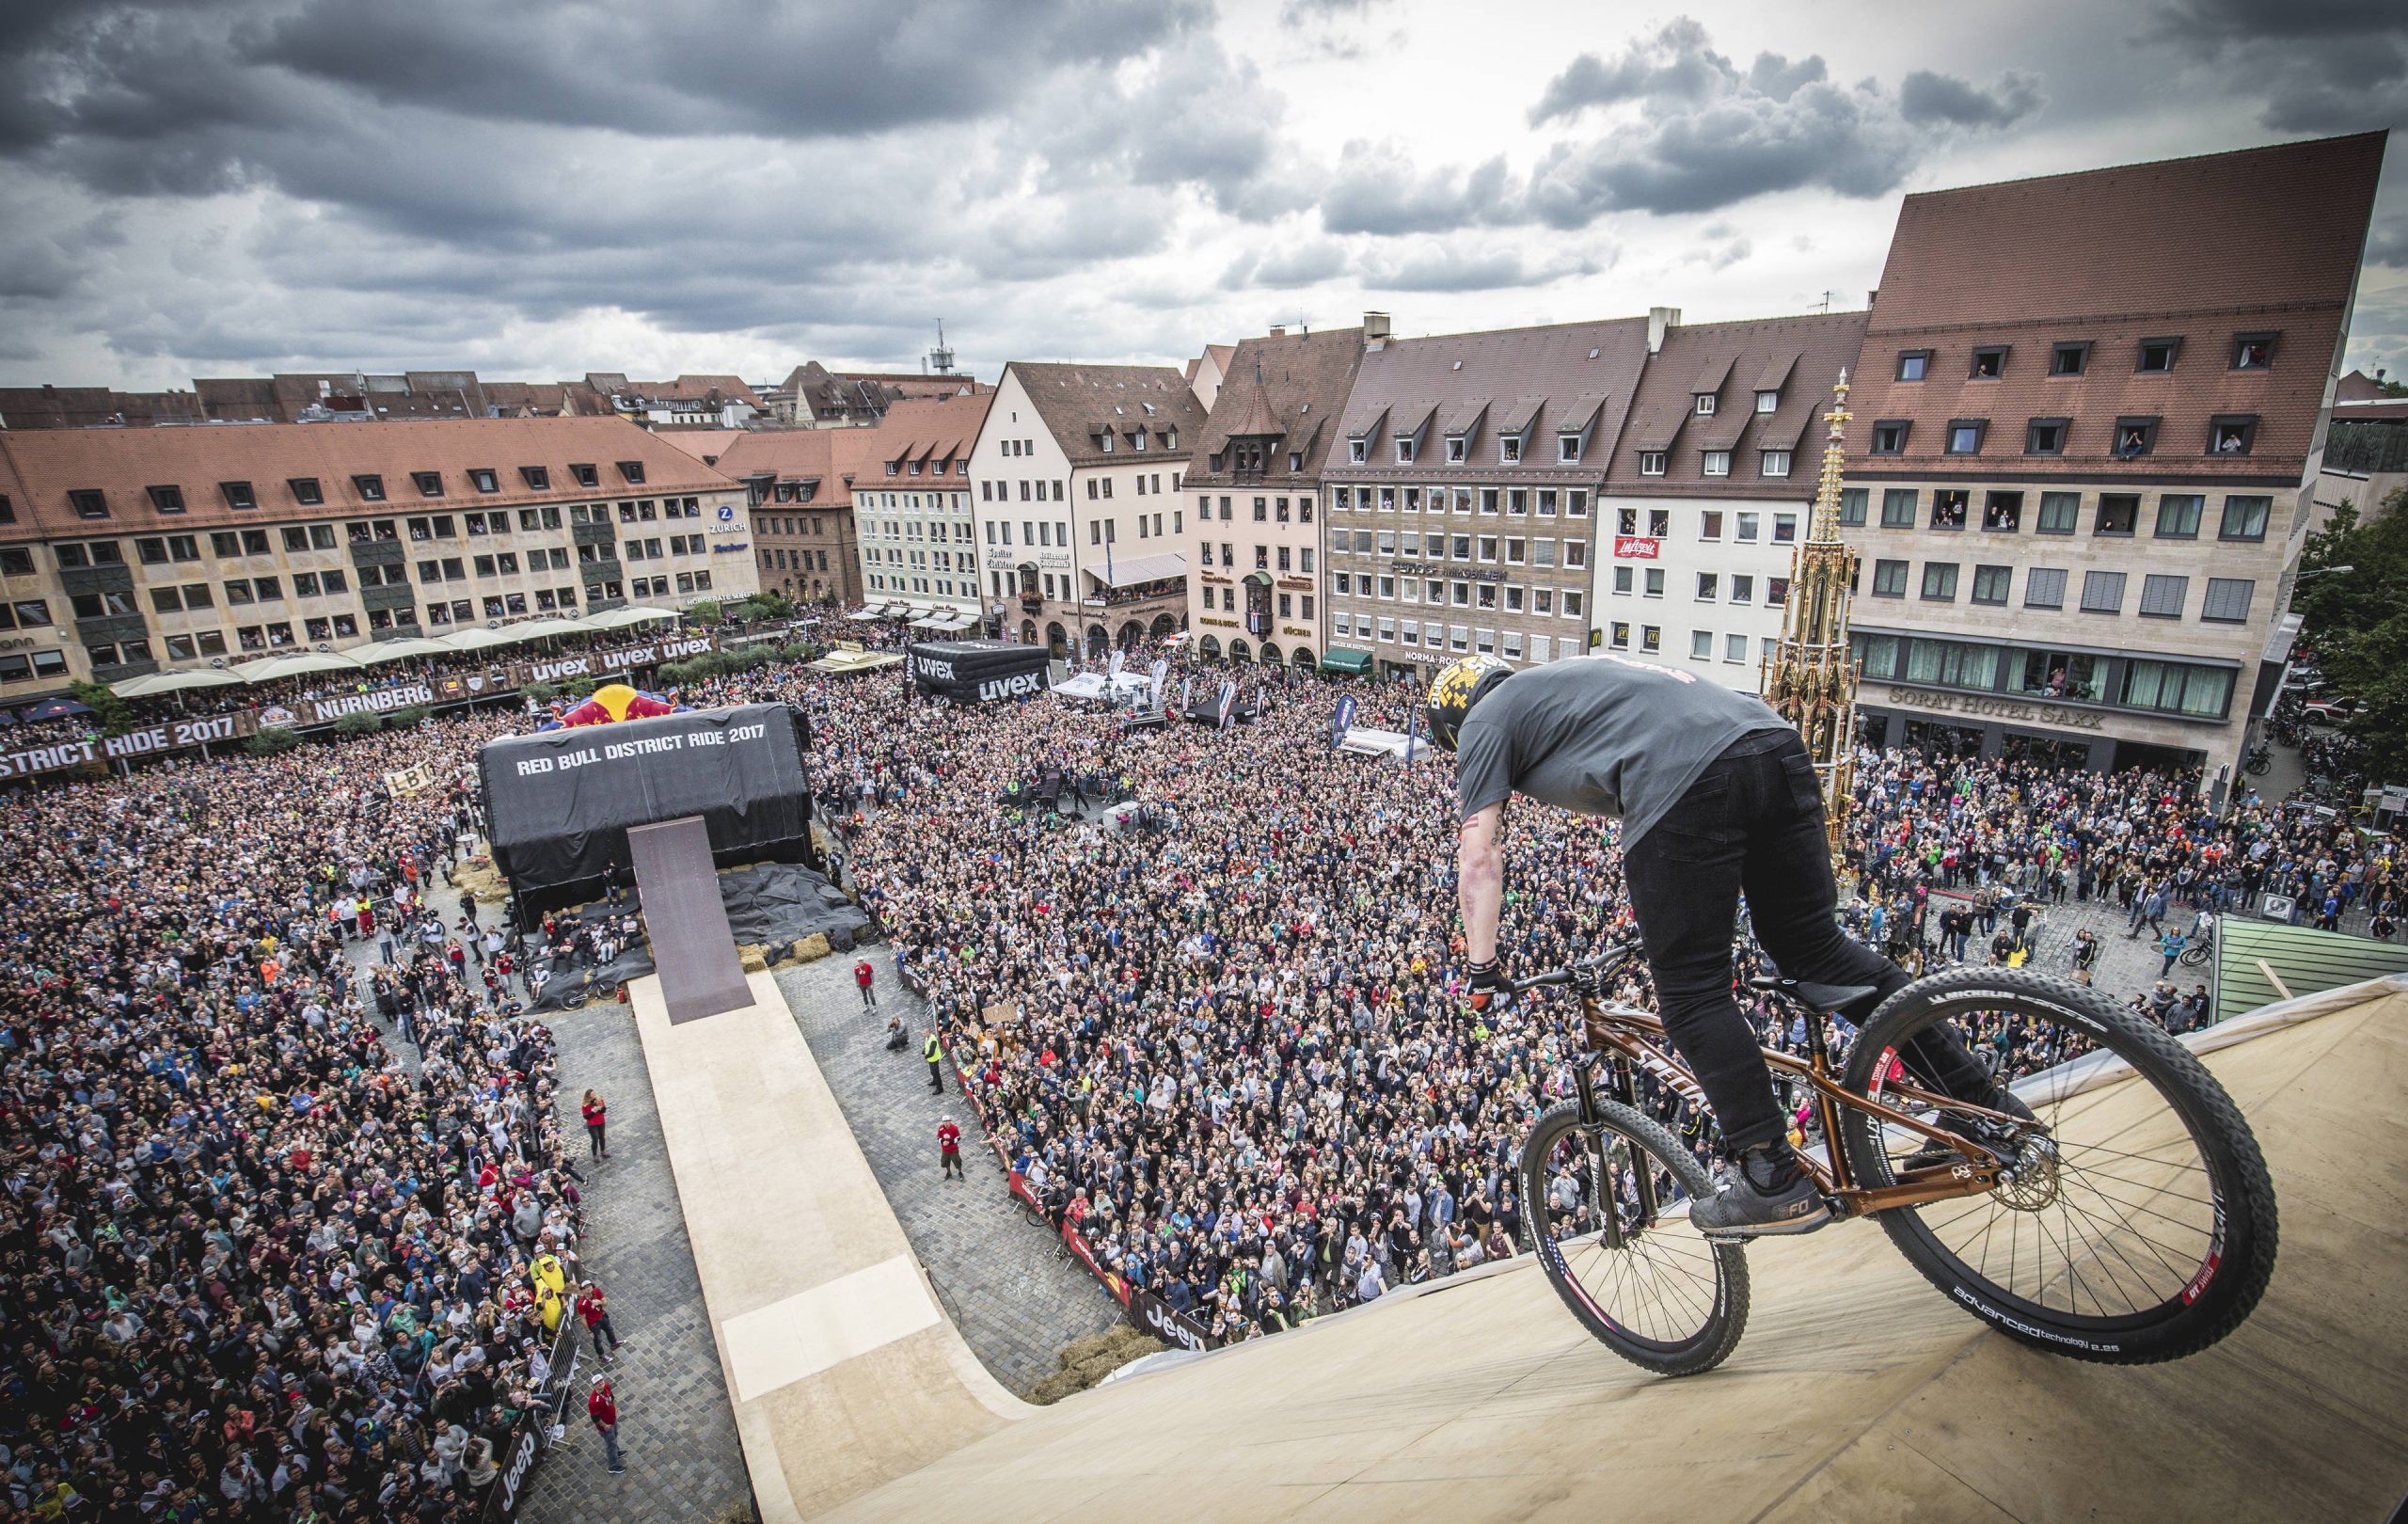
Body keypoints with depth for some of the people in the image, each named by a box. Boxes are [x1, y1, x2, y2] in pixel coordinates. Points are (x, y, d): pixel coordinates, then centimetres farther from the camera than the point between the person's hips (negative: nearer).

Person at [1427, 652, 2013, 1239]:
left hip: (1688, 782, -8)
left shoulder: (1486, 718, 17)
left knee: (1690, 995, 4)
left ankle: (1774, 1180, 7)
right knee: (1818, 947, 19)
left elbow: (1478, 860, 9)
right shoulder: (1572, 682, 39)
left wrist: (1483, 971, 16)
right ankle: (1980, 1100, 24)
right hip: (1777, 743, 8)